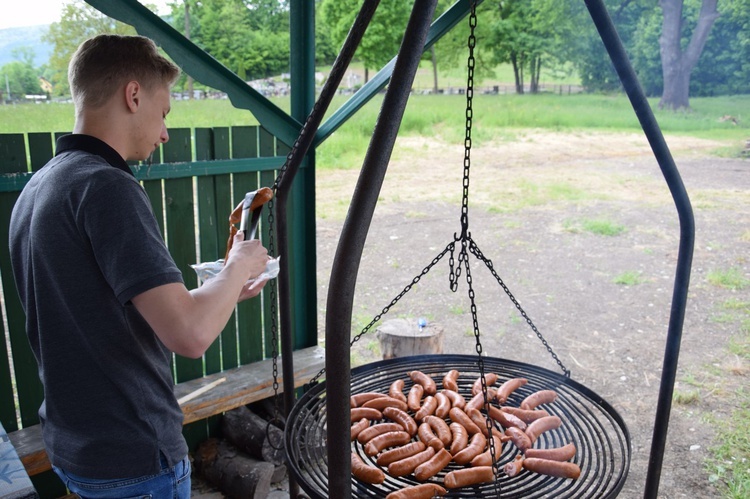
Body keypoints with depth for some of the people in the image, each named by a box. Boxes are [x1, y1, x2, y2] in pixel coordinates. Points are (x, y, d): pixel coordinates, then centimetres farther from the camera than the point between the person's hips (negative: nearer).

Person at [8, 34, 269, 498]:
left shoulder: (37, 187, 5)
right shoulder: (106, 186, -24)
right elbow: (190, 334, -32)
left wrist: (222, 290, 9)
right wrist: (240, 264, -14)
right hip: (134, 459, -8)